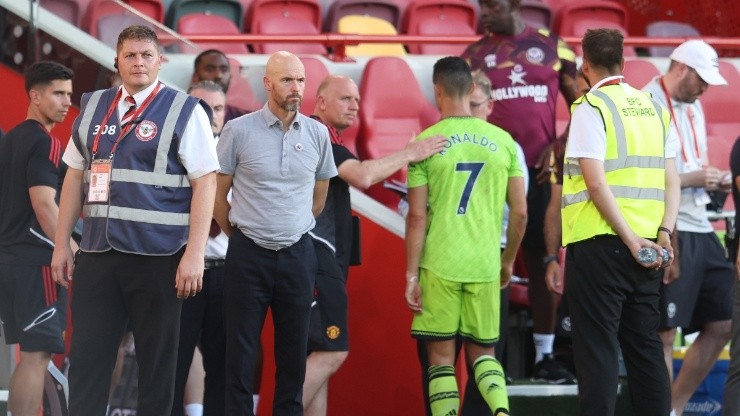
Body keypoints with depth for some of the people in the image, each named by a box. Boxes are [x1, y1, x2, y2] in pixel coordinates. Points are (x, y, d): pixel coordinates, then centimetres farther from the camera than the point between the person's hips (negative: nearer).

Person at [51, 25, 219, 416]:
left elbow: (205, 182, -7)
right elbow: (75, 177, 17)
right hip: (97, 253, 4)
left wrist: (194, 254, -14)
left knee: (156, 361, 4)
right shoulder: (93, 107, 12)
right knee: (86, 358, 2)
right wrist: (62, 244, 13)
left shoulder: (184, 112, -3)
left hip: (157, 256, -4)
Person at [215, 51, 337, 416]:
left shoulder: (317, 133, 4)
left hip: (297, 253, 3)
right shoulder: (239, 131, -5)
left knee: (294, 350, 6)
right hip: (248, 255, -3)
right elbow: (218, 193, 3)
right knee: (241, 351, 0)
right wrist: (239, 236, 10)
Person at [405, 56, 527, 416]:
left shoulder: (425, 142, -4)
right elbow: (520, 213, 7)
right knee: (482, 353, 13)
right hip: (486, 265, 3)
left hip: (440, 265, -3)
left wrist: (411, 274, -1)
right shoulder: (502, 141, 5)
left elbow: (417, 217, -6)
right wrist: (508, 262, 21)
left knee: (441, 356, 6)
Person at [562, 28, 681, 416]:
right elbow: (671, 181, 8)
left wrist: (630, 239, -15)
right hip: (648, 245, 6)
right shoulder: (653, 108, 13)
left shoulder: (591, 107, -7)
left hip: (600, 242, -6)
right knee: (645, 347, 11)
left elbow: (596, 183, -16)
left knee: (597, 350, -3)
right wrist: (663, 234, -1)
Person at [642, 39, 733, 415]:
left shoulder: (693, 107, 17)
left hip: (700, 229, 9)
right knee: (664, 334, -5)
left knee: (721, 325, 11)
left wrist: (713, 180, 6)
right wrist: (692, 179, -17)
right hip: (667, 232, -9)